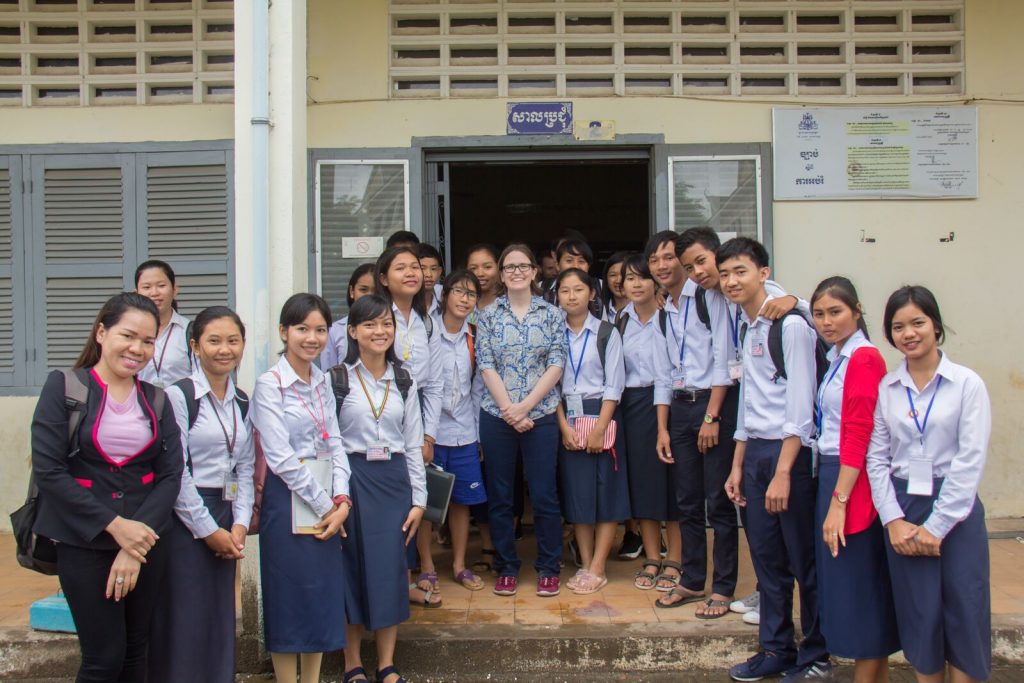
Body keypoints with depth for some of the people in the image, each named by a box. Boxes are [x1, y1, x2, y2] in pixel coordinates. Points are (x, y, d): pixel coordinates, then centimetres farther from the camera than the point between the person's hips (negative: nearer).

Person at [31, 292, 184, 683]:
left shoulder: (156, 399, 7)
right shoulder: (64, 386, -4)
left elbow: (171, 475, 1)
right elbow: (48, 470, -11)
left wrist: (136, 548, -11)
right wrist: (114, 526, -15)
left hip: (145, 539, 4)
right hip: (84, 543, -3)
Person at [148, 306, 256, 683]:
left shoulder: (242, 402, 11)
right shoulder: (179, 395, -9)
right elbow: (175, 472, -13)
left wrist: (239, 524, 0)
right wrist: (207, 529, -10)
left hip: (225, 523, 6)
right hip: (184, 520, -6)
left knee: (221, 621, 11)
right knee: (185, 623, -2)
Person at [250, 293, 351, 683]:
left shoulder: (322, 382, 10)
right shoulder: (270, 384, -11)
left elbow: (334, 443, 8)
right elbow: (281, 459, -16)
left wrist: (341, 499, -6)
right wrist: (324, 507, -12)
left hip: (327, 504, 7)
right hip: (287, 501, -7)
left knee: (323, 597, 12)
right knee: (289, 601, 3)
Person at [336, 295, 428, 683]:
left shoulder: (404, 380, 9)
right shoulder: (338, 378, -3)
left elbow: (413, 443, 10)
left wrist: (418, 499, 6)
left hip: (394, 479, 3)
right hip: (352, 479, -3)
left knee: (391, 568, 4)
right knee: (352, 567, 3)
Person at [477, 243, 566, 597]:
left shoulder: (551, 313, 4)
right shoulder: (489, 315, 5)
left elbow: (556, 365, -2)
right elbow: (486, 365, -1)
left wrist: (525, 406, -11)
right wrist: (509, 410, -11)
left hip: (541, 415, -1)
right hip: (496, 416, 1)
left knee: (544, 494, 2)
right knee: (499, 495, 6)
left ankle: (548, 568, 16)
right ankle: (506, 568, 19)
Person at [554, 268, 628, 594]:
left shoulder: (607, 333, -2)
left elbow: (614, 384, -6)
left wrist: (599, 428, -14)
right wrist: (564, 426, -8)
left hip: (601, 416, -2)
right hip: (566, 419, 2)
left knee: (606, 491, -1)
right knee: (576, 492, 4)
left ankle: (598, 568, 5)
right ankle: (585, 565, 13)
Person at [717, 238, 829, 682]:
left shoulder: (790, 325, -12)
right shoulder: (745, 328, 13)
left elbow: (800, 404, -16)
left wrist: (783, 472, -19)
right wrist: (738, 466, 16)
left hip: (790, 450, -7)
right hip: (755, 450, 8)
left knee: (804, 558, 3)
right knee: (766, 556, 12)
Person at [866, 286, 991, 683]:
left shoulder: (967, 384, -4)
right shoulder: (886, 388, 5)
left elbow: (971, 461, -8)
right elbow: (876, 459, 4)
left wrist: (935, 527, -11)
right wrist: (893, 520, -7)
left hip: (955, 508, -2)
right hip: (901, 509, 2)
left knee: (964, 613, 2)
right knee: (918, 617, 7)